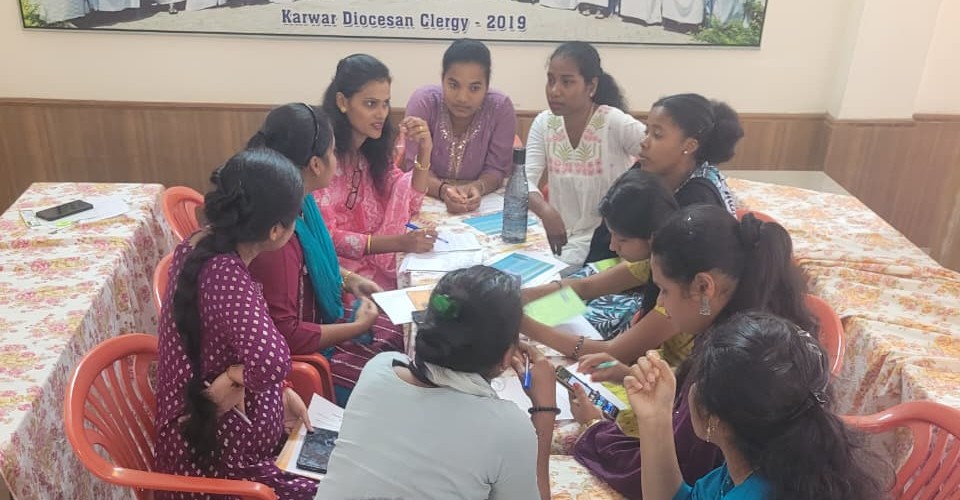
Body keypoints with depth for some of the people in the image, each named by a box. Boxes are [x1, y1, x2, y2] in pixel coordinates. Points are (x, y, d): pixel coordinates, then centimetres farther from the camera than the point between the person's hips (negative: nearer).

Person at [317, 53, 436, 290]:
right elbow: (324, 237, -19)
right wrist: (398, 243, -28)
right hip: (341, 268, -7)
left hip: (377, 261, 7)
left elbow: (407, 206, 6)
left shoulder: (373, 149, 5)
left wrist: (424, 150, -7)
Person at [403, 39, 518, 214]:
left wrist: (478, 188, -28)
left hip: (480, 205, 1)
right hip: (428, 201, -1)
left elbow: (496, 169, -7)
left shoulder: (501, 107, -13)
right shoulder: (423, 101, -14)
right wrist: (442, 189, -32)